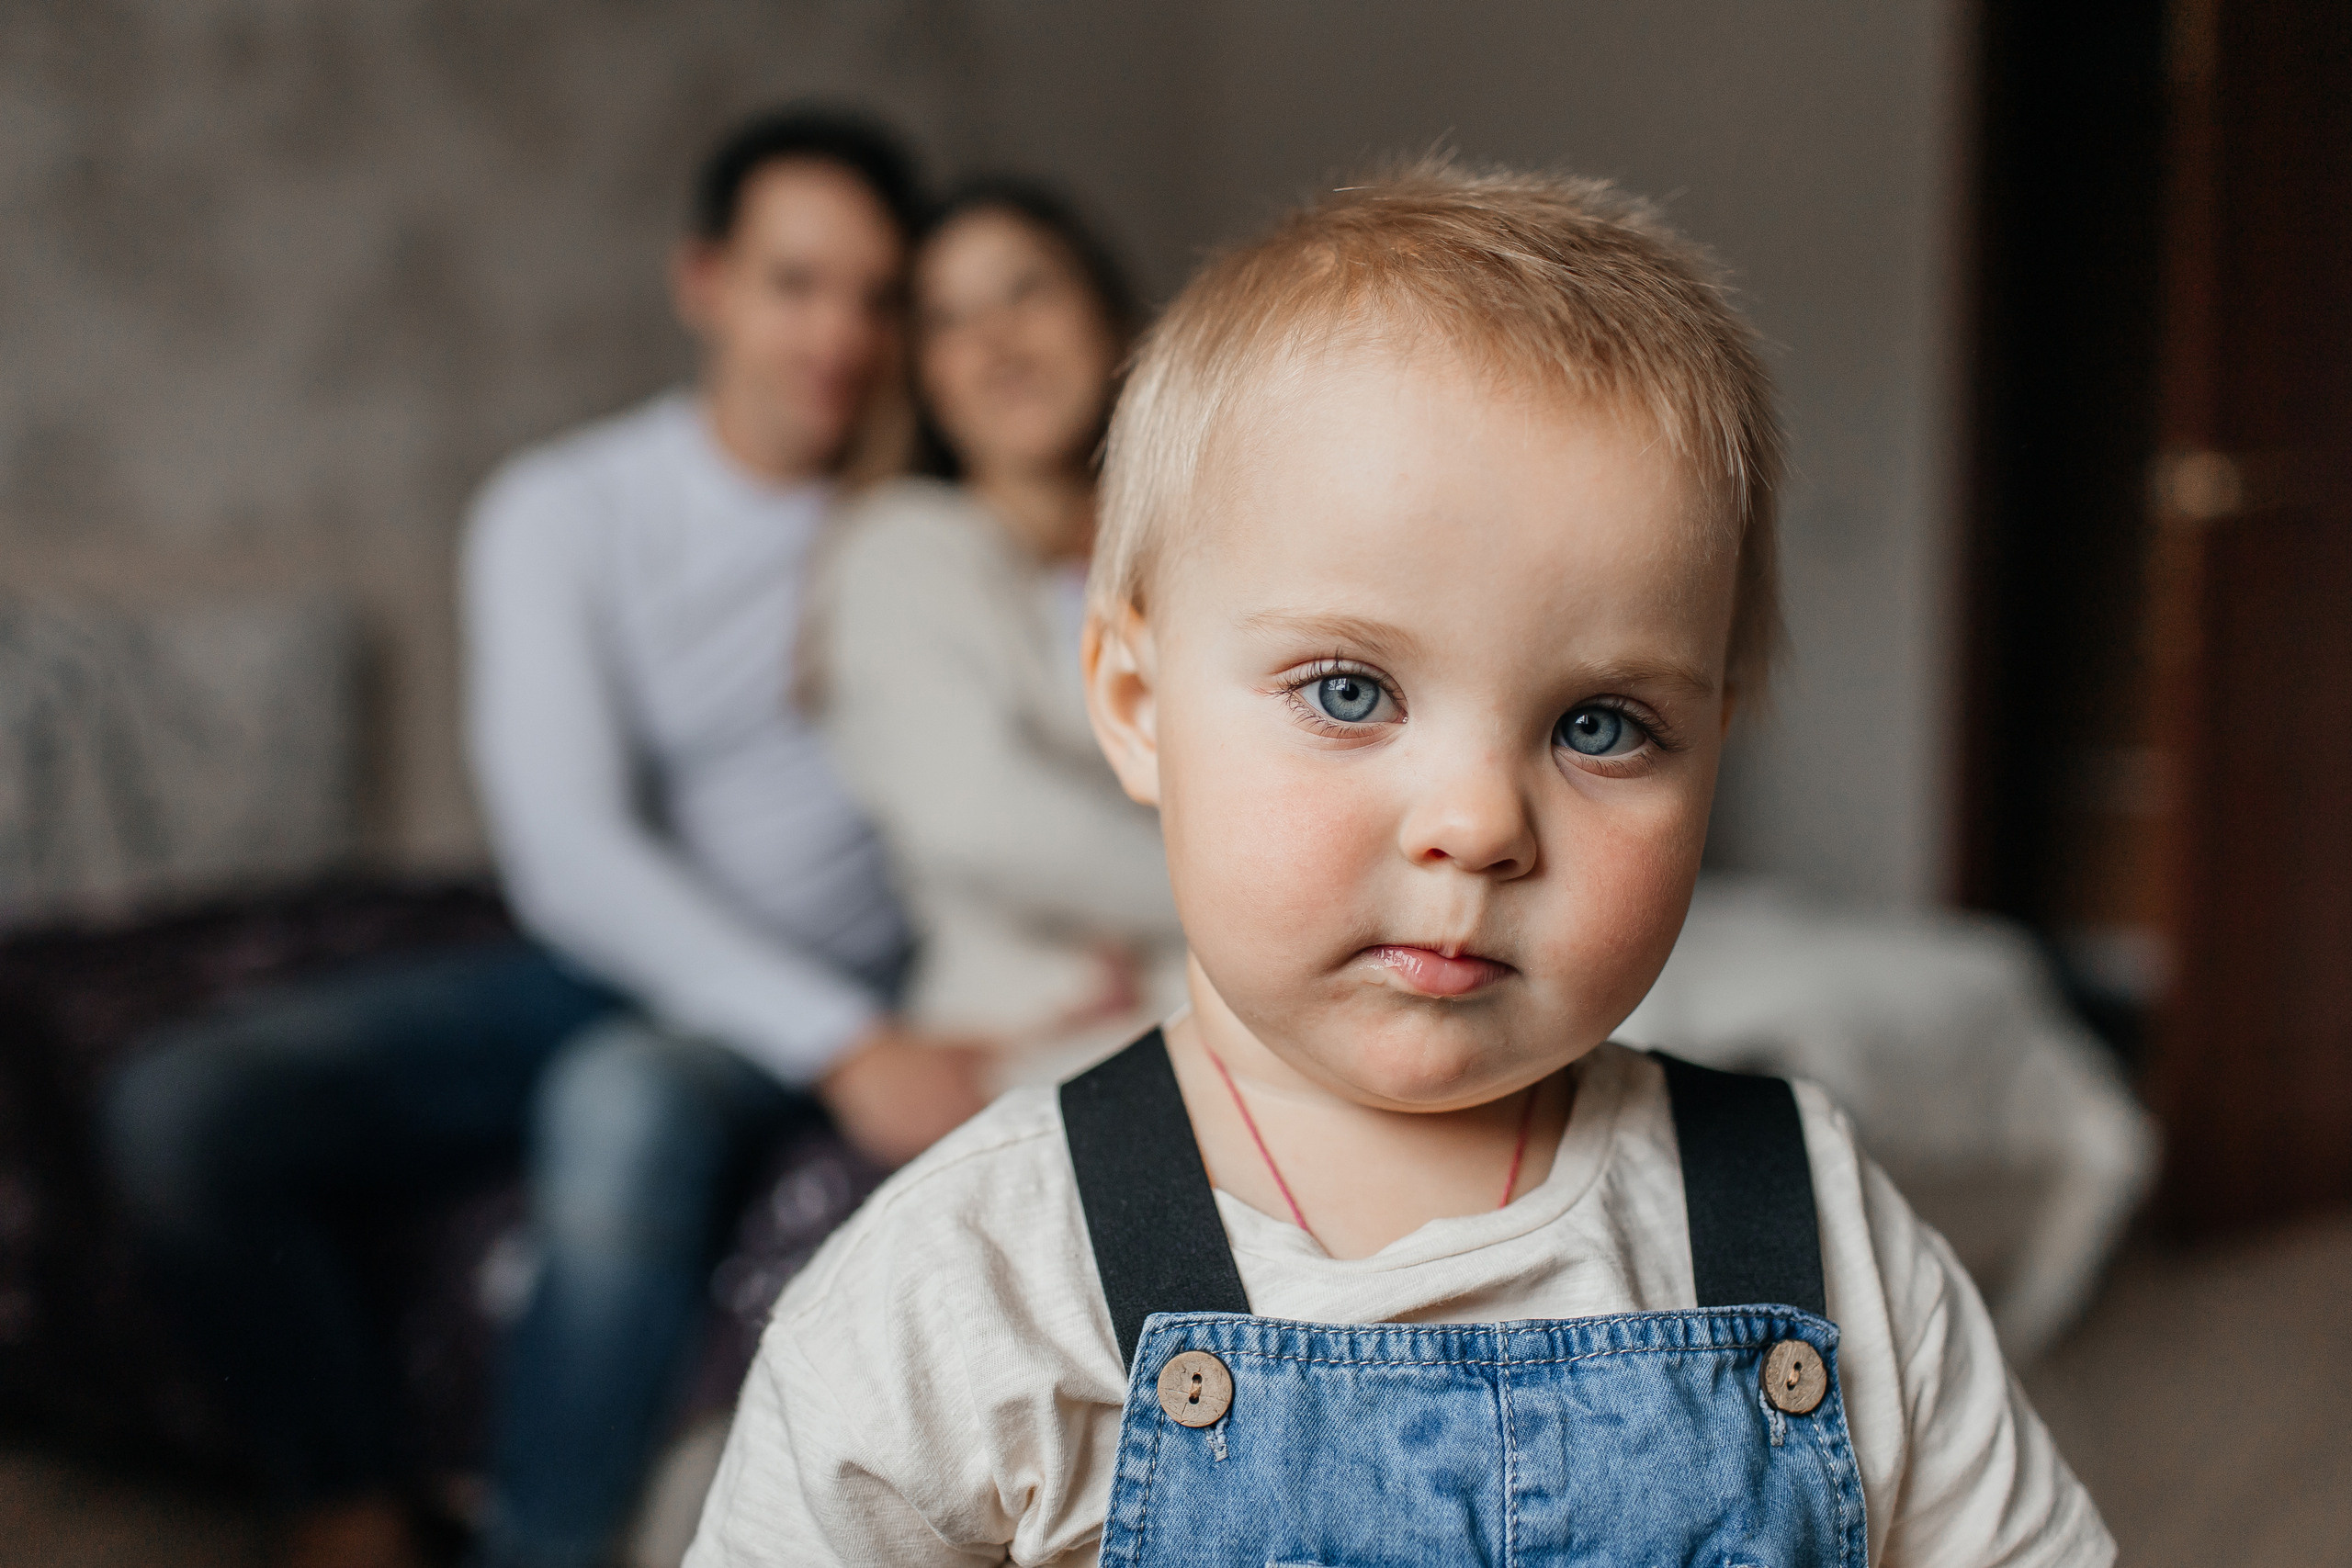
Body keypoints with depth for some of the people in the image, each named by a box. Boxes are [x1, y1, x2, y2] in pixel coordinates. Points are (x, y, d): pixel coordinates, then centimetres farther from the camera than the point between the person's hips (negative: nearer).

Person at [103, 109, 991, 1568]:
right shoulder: (563, 513, -4)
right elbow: (569, 852, -17)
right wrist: (842, 1048, -27)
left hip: (845, 999, -2)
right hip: (609, 964, 2)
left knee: (631, 1095, -37)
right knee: (183, 1108, -17)